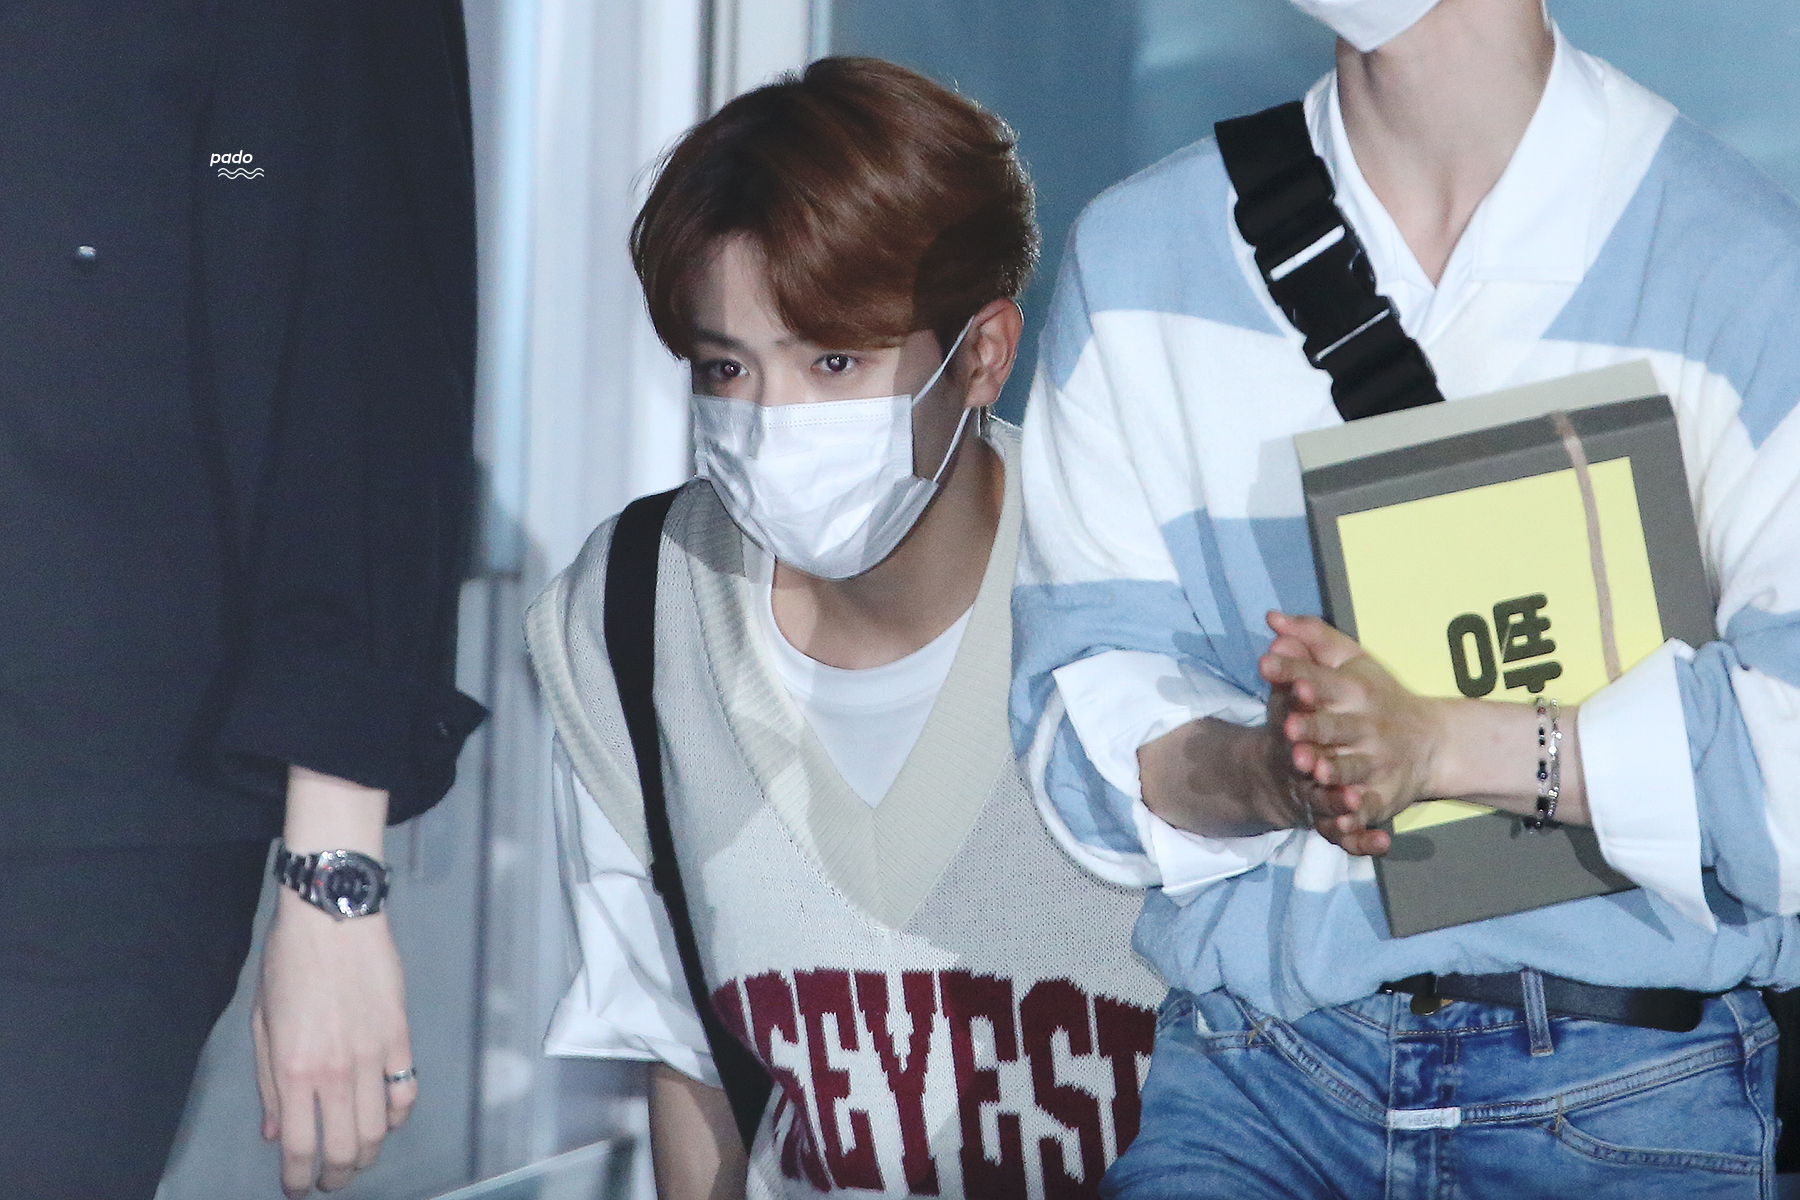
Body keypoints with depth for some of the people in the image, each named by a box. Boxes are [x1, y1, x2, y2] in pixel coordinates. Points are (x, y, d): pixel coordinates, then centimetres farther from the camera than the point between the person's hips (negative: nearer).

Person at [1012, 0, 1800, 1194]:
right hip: (1254, 1058, 2)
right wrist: (1258, 775, -17)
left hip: (1625, 1085, -2)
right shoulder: (1136, 253, 6)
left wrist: (1440, 744, -19)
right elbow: (1085, 721, 4)